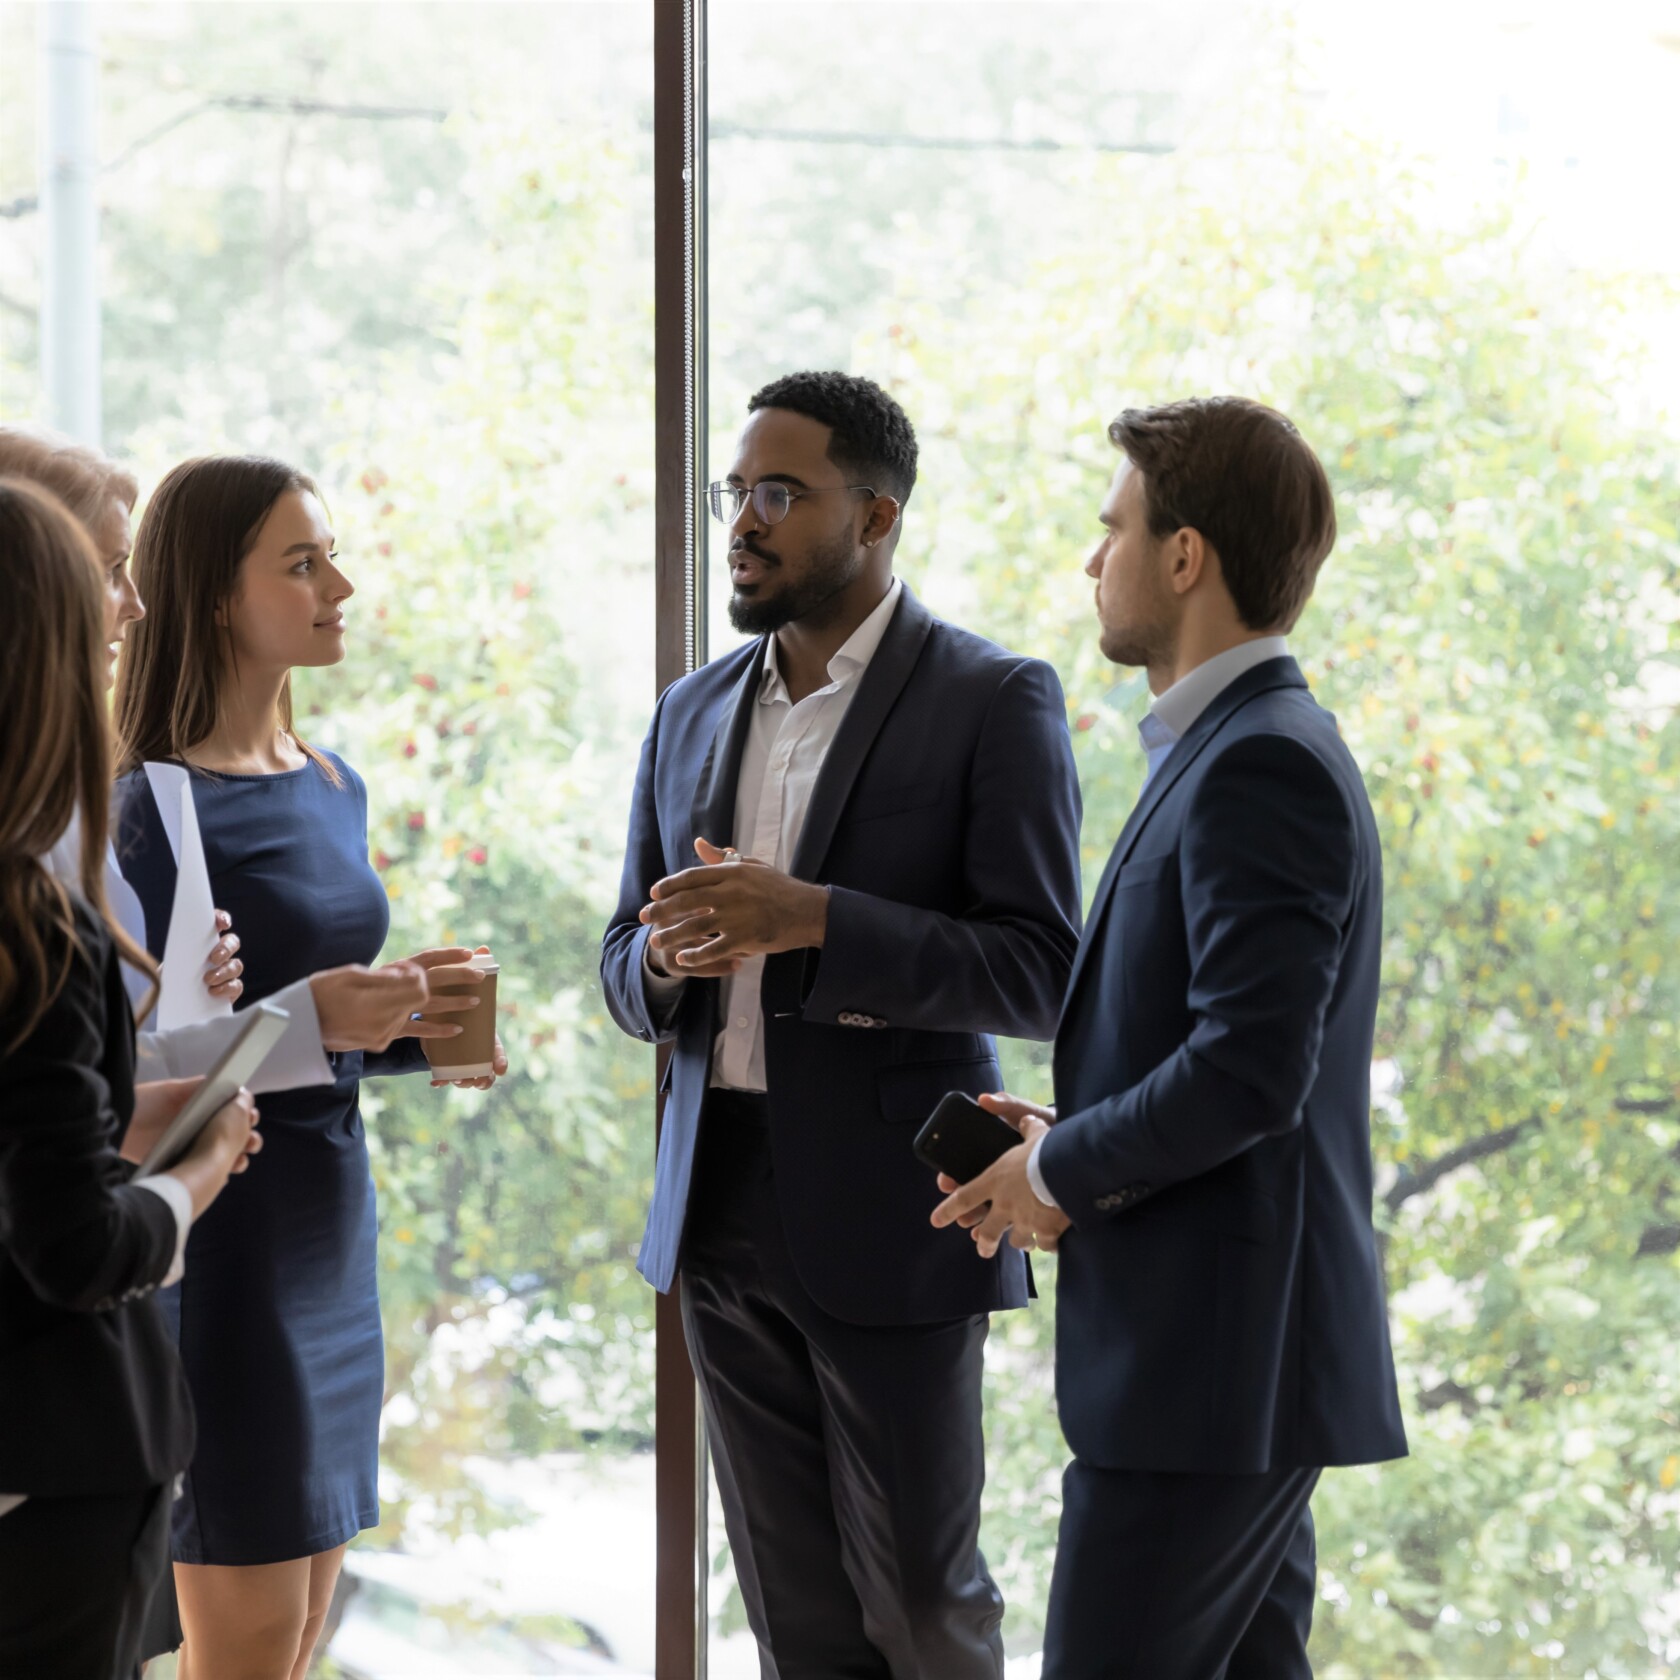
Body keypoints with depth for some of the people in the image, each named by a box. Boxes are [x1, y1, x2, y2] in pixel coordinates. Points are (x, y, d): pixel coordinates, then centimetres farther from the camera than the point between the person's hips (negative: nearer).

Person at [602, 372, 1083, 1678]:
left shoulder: (995, 702, -6)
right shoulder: (693, 715, 13)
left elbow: (1040, 971, -14)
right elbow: (627, 980, 16)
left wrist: (810, 921, -23)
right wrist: (669, 957, -9)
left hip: (888, 1220, -5)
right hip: (725, 1213, 6)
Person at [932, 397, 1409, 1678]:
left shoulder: (1261, 766, -17)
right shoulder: (1256, 751, 16)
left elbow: (1249, 1071, -25)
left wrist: (1062, 1169, -11)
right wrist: (1066, 1136, 8)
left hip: (1209, 1362, -10)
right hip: (1230, 1347, 10)